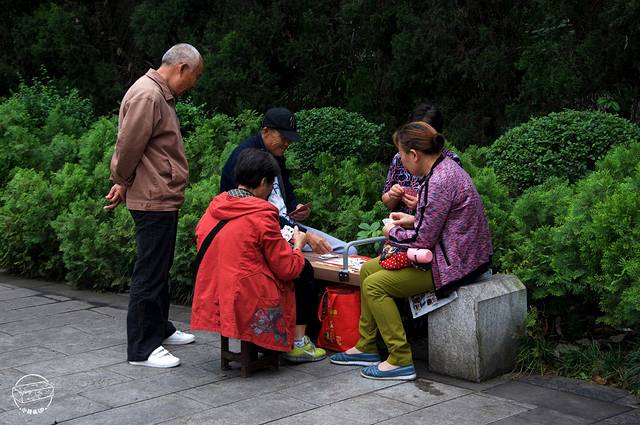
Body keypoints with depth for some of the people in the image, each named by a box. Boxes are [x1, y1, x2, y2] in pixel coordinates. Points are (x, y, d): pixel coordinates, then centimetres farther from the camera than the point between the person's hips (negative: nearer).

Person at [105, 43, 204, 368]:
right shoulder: (147, 96, -18)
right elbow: (128, 146, -20)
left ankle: (159, 329, 34)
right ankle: (142, 348, 0)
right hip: (154, 199, -11)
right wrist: (123, 183, -6)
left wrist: (123, 183, 17)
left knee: (159, 268, 20)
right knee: (150, 273, -6)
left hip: (164, 198, 11)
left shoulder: (162, 95, 16)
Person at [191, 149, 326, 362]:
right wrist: (298, 245, 10)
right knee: (304, 271, 15)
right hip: (250, 302, -8)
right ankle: (297, 343, 18)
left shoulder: (215, 206, 4)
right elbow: (288, 269, -12)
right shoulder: (262, 215, -16)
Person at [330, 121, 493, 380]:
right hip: (452, 252, 11)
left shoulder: (440, 182, -24)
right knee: (368, 269, 12)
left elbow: (424, 239, -21)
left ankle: (401, 361, -5)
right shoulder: (445, 168, 8)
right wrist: (413, 221, 11)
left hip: (454, 262, -11)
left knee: (374, 285, -11)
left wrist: (393, 233, -3)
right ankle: (366, 347, 20)